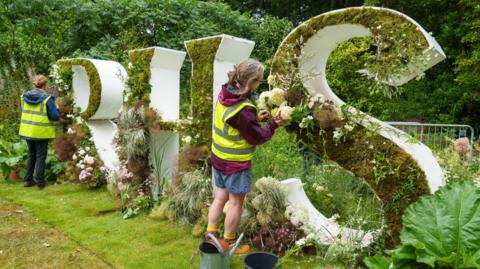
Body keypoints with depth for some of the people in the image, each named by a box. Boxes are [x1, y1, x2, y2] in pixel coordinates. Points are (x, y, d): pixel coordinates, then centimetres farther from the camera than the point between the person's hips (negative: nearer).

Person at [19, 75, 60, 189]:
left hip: (28, 131, 6)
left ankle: (28, 179, 24)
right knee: (40, 156, 6)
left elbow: (23, 111, 16)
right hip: (42, 132, -5)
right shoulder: (47, 99, -16)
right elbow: (55, 117, -17)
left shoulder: (25, 96, 2)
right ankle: (40, 182, 12)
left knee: (31, 155, 21)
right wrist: (56, 108, 2)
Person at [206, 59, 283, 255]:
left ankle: (210, 235, 30)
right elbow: (257, 137, -18)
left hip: (218, 157, 8)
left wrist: (256, 118, 4)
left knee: (220, 197, 20)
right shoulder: (244, 110, -28)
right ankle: (229, 244, 27)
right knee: (236, 202, 10)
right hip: (236, 164, -8)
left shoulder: (225, 95, -2)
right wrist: (272, 125, -5)